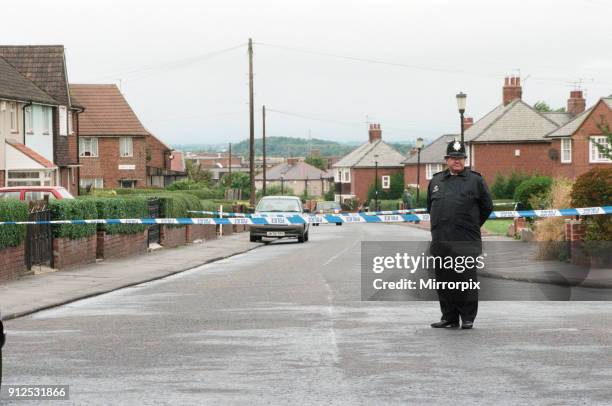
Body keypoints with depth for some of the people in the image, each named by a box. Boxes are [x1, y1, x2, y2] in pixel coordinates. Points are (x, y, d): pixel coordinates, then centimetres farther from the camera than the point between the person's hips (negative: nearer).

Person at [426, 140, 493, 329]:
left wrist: (472, 226, 10)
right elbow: (430, 206, 26)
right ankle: (449, 317, 16)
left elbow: (487, 207, 8)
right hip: (440, 241, 4)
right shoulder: (436, 181, 14)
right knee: (444, 280, 7)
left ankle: (468, 318, 3)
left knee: (466, 280, -5)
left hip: (466, 242, -4)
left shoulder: (475, 180, 4)